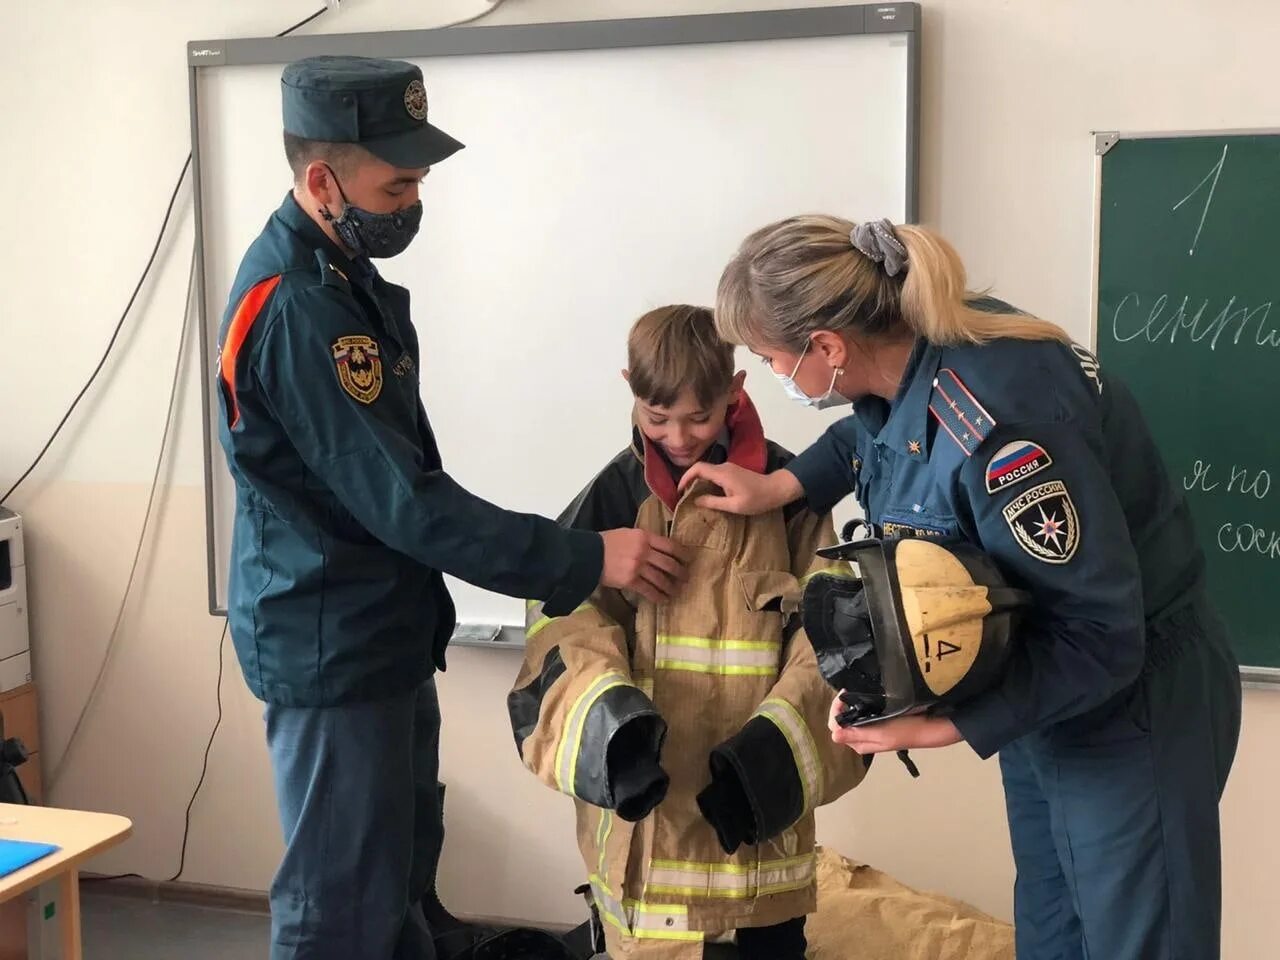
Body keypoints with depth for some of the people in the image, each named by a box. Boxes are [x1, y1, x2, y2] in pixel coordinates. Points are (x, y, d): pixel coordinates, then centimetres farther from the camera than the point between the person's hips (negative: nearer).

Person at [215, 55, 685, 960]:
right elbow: (402, 503, -26)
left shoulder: (341, 270, 8)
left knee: (402, 870, 20)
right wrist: (585, 560, -23)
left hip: (384, 631, 10)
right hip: (332, 647, -10)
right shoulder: (295, 308, -25)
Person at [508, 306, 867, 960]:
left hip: (758, 791, 0)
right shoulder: (618, 492, -1)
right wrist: (609, 726, -24)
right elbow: (565, 617, -5)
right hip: (644, 790, 0)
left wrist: (775, 751, -17)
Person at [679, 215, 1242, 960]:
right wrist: (780, 487, 4)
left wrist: (942, 725, -27)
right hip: (1042, 680, 9)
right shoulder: (912, 348, -11)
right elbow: (869, 429, 17)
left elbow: (1102, 639, -30)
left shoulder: (996, 430, -37)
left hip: (1130, 699, -9)